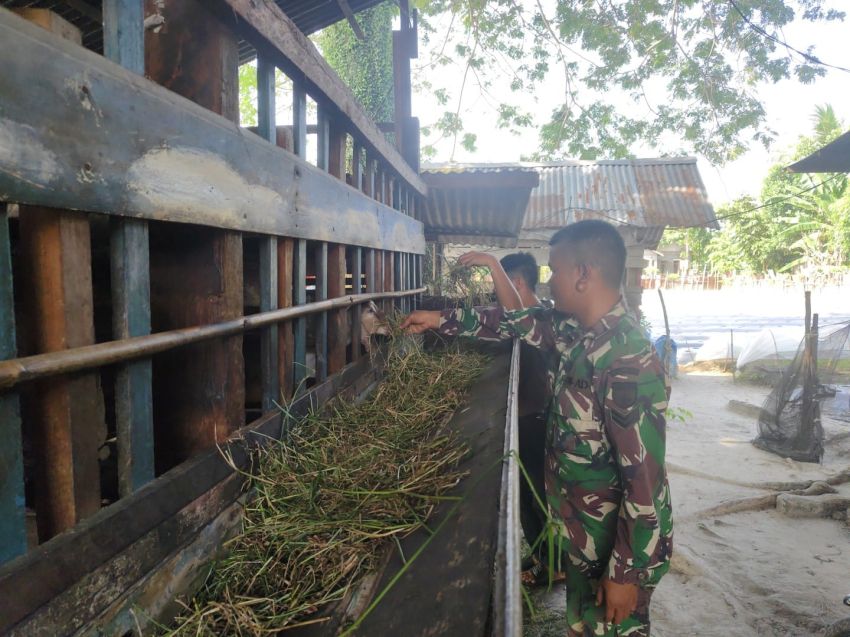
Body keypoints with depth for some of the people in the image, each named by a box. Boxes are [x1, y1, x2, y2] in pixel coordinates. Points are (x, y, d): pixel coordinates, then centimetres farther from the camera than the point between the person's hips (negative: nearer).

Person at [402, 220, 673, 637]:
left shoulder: (629, 362, -30)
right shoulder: (574, 330, -4)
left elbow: (645, 479, -27)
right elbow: (518, 322, 14)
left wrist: (626, 573, -20)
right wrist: (441, 320, 15)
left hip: (619, 545, -8)